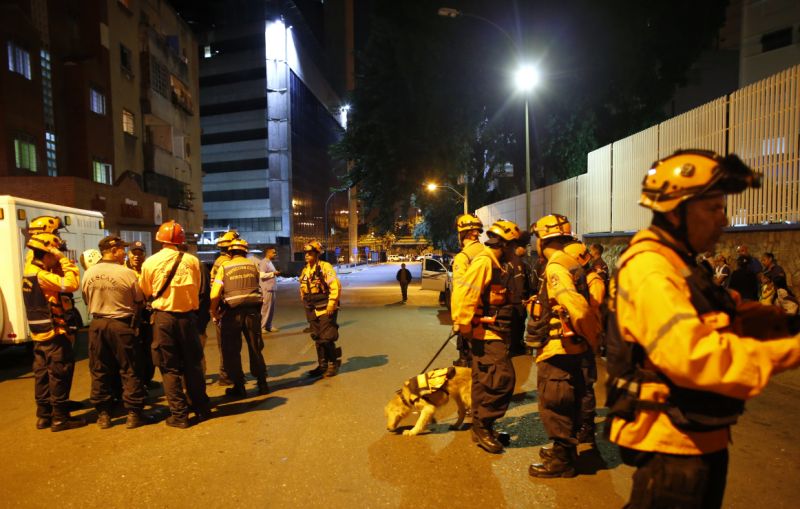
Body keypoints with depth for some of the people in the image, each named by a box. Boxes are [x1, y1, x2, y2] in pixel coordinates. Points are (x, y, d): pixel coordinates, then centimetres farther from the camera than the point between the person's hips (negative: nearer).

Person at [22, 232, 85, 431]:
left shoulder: (30, 272, 10)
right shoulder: (41, 275, -19)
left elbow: (57, 280, 15)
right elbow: (71, 284, -27)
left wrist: (60, 264, 3)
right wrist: (65, 261, -18)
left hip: (39, 334, 10)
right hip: (54, 333, -10)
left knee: (42, 374, 14)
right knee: (60, 374, -2)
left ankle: (43, 416, 23)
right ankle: (60, 417, 5)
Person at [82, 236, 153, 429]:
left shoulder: (88, 274, 0)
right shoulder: (127, 273, -14)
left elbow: (87, 301, 12)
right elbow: (139, 302, -4)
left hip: (97, 324, 5)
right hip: (122, 325, -5)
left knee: (99, 371, 14)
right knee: (130, 370, 5)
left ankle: (103, 414, 22)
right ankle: (134, 414, 10)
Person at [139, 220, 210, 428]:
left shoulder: (150, 262, -5)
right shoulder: (192, 260, -4)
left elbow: (146, 293, 4)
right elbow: (197, 289, 2)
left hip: (163, 318, -1)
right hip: (187, 317, 1)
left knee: (169, 367, 9)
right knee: (192, 364, 14)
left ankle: (179, 414, 12)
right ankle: (201, 408, 25)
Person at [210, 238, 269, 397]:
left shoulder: (224, 267, 0)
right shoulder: (253, 265, 6)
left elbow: (215, 294, -7)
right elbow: (256, 285, 10)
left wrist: (214, 312, 5)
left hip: (232, 312, -2)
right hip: (252, 310, 2)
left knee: (232, 351, 12)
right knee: (255, 348, 15)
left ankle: (239, 387, 16)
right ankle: (262, 383, 20)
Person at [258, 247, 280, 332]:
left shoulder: (270, 262, 19)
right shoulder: (263, 262, -11)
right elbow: (262, 275, -21)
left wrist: (276, 273, 11)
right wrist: (273, 273, -17)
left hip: (271, 288, 10)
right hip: (266, 289, -10)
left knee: (271, 308, 12)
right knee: (266, 308, -5)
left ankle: (268, 325, 19)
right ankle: (262, 327, 2)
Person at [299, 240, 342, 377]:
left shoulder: (325, 267, -12)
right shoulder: (305, 270, 11)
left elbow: (335, 287, -18)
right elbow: (303, 290, 21)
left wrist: (331, 305, -20)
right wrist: (306, 306, 18)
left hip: (325, 309, -7)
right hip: (312, 311, 7)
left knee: (327, 339, -4)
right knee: (318, 340, 13)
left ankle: (334, 364, 13)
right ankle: (322, 365, 25)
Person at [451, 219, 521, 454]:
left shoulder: (498, 265, 16)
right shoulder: (484, 261, -16)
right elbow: (463, 293, -25)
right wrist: (464, 326, -24)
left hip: (494, 333, 10)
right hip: (486, 333, -10)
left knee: (484, 381, 16)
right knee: (502, 378, -9)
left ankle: (481, 428, 28)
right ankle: (483, 426, 5)